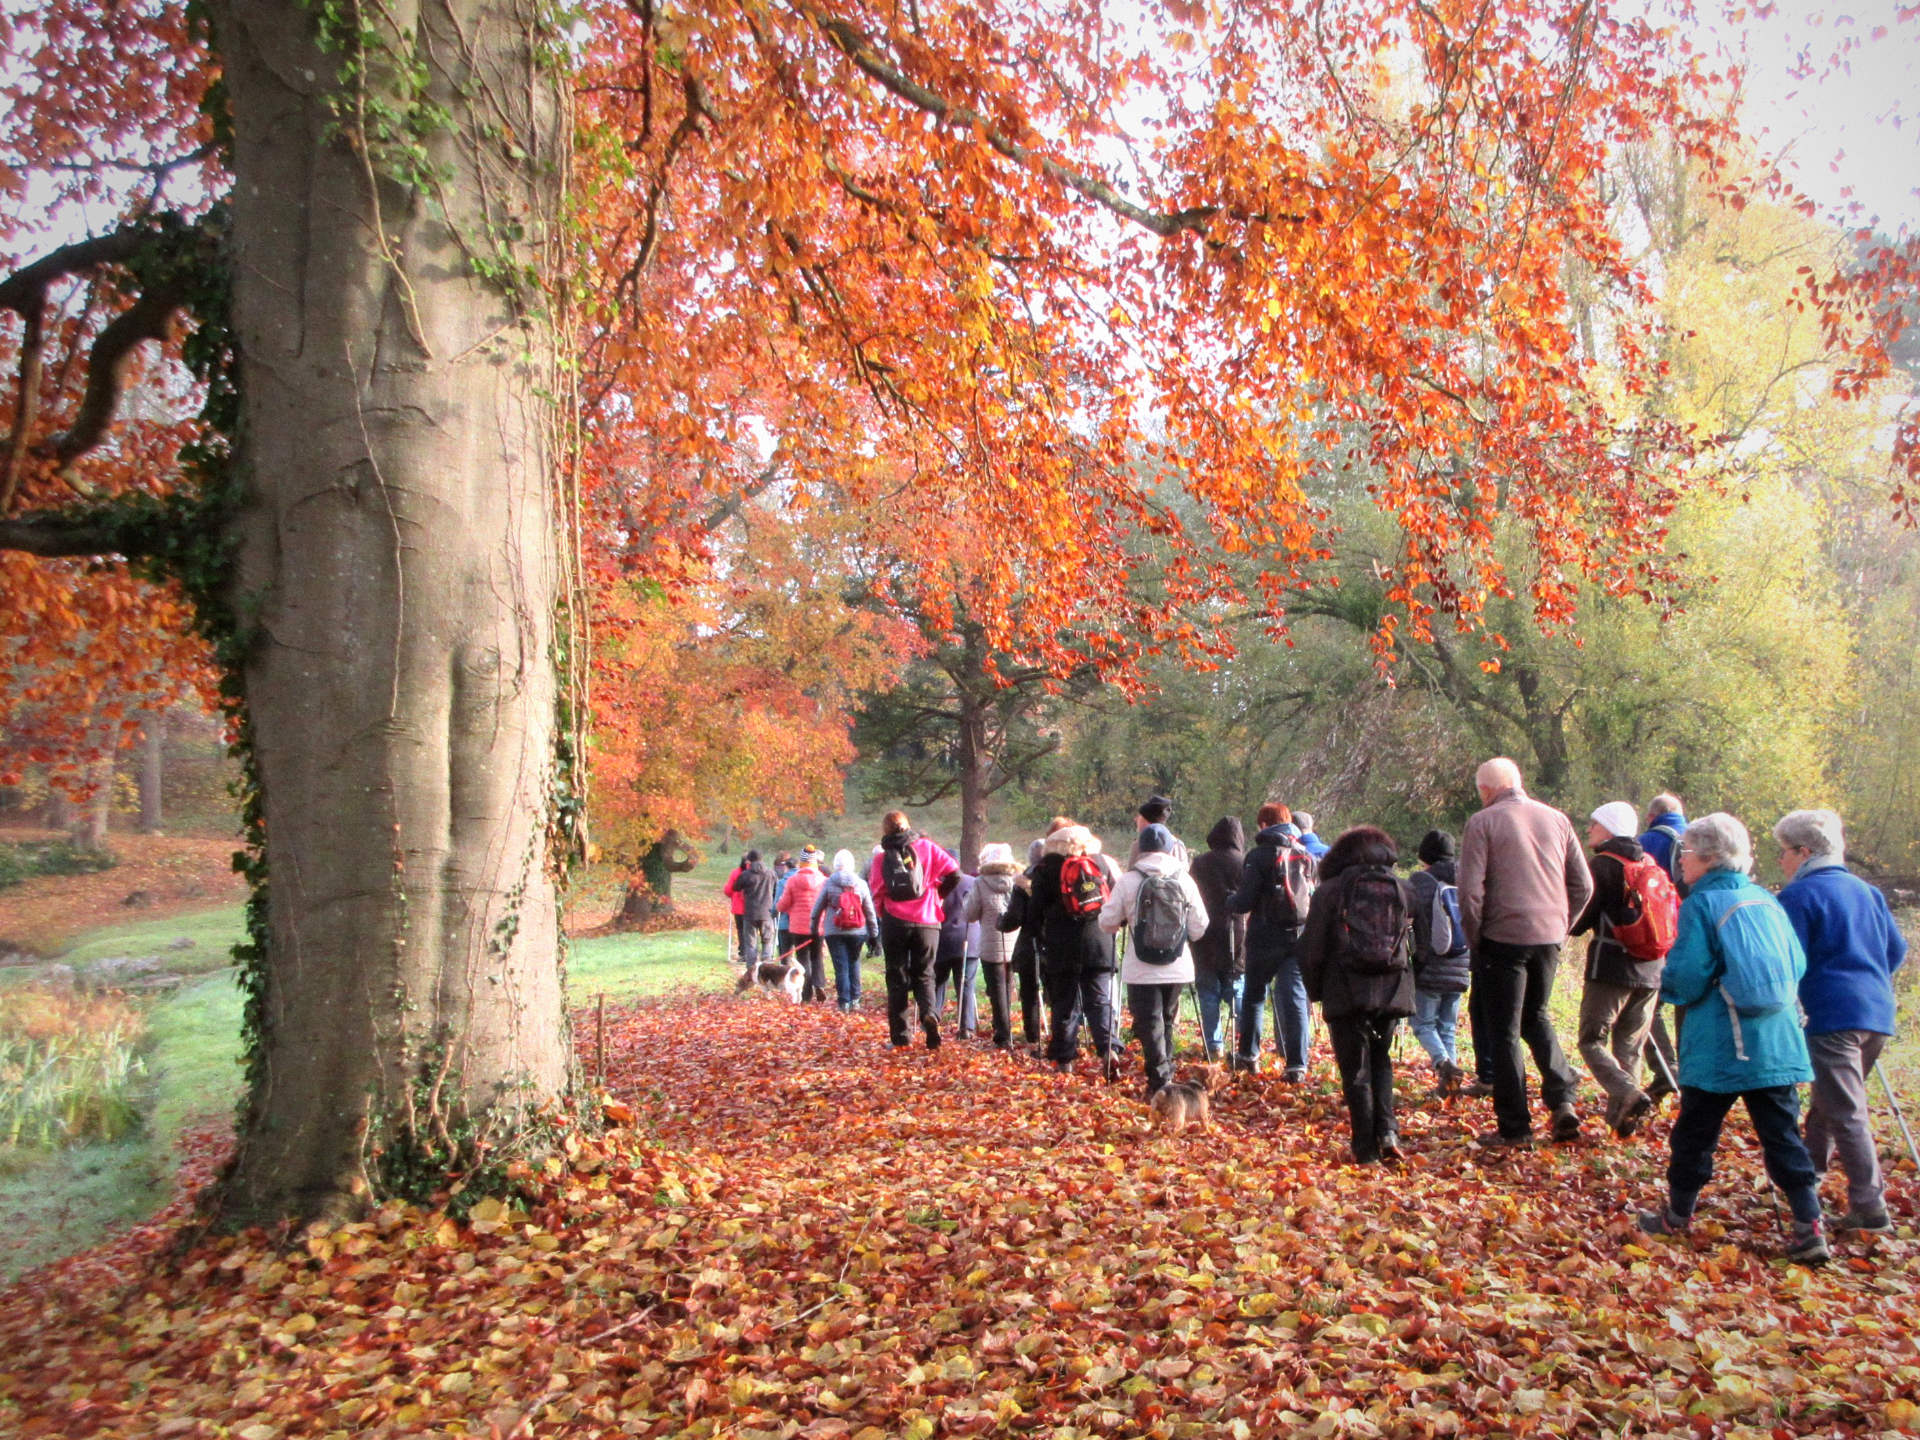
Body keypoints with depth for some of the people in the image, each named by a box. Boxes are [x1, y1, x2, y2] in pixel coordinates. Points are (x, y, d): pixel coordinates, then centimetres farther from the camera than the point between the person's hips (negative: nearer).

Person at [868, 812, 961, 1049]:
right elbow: (953, 873, -4)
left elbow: (877, 894, -1)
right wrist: (938, 894, 12)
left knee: (897, 978, 9)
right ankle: (929, 1013, -18)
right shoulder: (925, 847, 2)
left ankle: (899, 1036, 6)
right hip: (926, 922, 0)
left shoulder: (881, 858, 2)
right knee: (924, 975, 11)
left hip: (894, 923, 0)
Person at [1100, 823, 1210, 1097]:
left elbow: (1107, 924, -4)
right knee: (1167, 1021, 18)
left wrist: (1126, 920, 18)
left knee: (1149, 1023, 1)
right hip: (1177, 968, 3)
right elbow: (1199, 928, 1)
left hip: (1141, 970, -3)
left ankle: (1160, 1081, -7)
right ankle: (1166, 1075, 26)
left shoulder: (1129, 880, -8)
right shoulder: (1185, 880, -2)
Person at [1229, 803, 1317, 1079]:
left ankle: (1248, 1055, 25)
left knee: (1254, 994, 14)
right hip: (1300, 939, 3)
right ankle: (1297, 1065, -3)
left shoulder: (1260, 856, -8)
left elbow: (1245, 901, -11)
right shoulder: (1306, 856, 6)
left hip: (1266, 939, -3)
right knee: (1295, 997, 3)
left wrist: (1230, 901, 9)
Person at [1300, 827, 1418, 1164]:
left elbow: (1312, 948, -1)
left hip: (1347, 993, -3)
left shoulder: (1329, 890, -1)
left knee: (1355, 1070, 5)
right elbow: (1416, 945, 9)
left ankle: (1366, 1148, 5)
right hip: (1393, 991, 3)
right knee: (1380, 1060, 20)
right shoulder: (1404, 890, 7)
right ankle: (1387, 1130, 4)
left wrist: (1315, 990, 11)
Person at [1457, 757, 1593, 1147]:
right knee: (1537, 1017, 24)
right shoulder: (1557, 819, 8)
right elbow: (1583, 885, 9)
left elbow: (1471, 888, -14)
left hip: (1503, 937, -5)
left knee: (1504, 1032, 5)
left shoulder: (1483, 822, -7)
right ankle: (1562, 1099, 8)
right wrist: (1561, 925, 17)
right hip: (1549, 938, 5)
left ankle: (1514, 1127, 8)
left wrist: (1474, 936, -1)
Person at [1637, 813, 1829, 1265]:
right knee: (1783, 1134, 9)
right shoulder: (1768, 901, 7)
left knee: (1695, 1132, 9)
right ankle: (1809, 1227, 3)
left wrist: (1666, 982, 6)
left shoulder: (1702, 903, -10)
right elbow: (1798, 965, 12)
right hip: (1778, 1042, 5)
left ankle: (1677, 1217, 21)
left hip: (1719, 1049, -5)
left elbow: (1686, 979, -14)